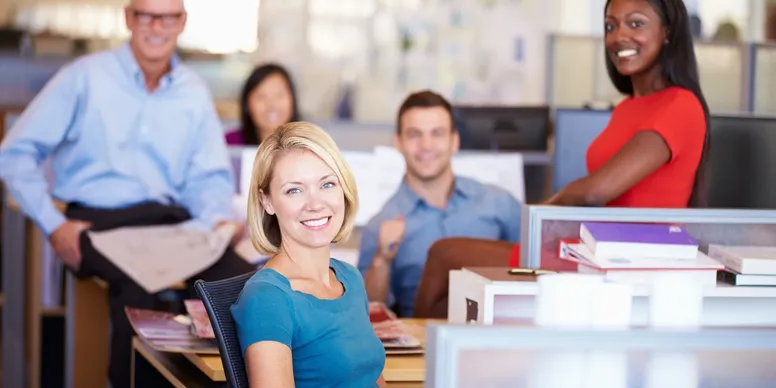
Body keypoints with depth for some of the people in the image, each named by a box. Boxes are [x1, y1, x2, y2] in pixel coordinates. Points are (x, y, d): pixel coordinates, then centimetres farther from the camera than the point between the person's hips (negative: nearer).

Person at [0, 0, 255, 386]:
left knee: (241, 278, -28)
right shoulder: (84, 76, 1)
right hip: (97, 220, -3)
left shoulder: (194, 93, 13)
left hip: (171, 220, 4)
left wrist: (219, 220, -8)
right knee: (141, 283, -38)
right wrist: (53, 225, -9)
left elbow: (210, 178, 16)